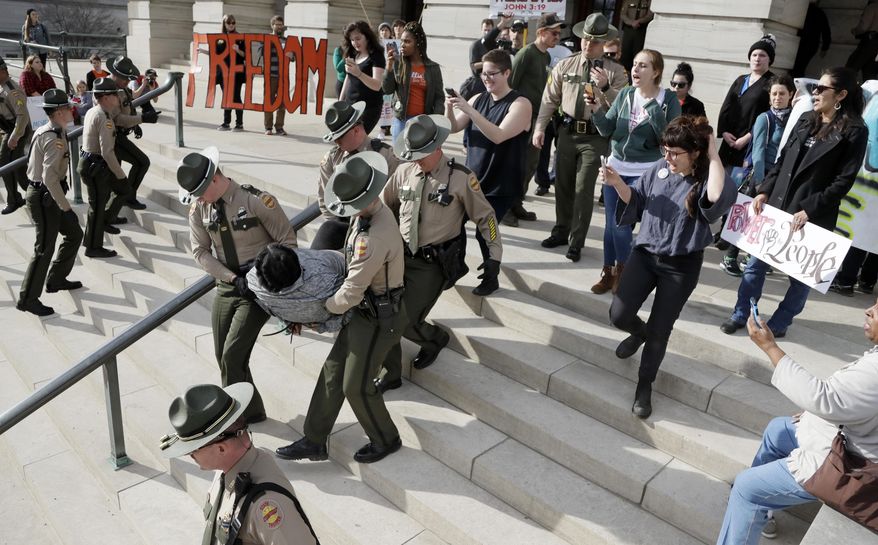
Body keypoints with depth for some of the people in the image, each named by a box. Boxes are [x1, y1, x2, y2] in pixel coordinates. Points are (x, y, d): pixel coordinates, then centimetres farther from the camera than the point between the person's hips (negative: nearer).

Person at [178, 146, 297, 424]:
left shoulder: (257, 201, -18)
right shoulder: (198, 208, -3)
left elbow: (287, 242, -12)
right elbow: (201, 251, 0)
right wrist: (233, 278, -13)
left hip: (259, 287, -6)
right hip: (226, 287, 6)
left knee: (233, 355, -10)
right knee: (223, 357, 11)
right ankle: (251, 411, 31)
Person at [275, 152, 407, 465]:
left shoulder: (375, 237, -32)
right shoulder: (368, 213, 0)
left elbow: (351, 292, -25)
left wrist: (324, 310, -9)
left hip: (378, 318, -10)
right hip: (365, 309, 10)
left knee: (357, 386, 4)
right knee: (332, 371, 14)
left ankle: (385, 440, 29)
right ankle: (314, 441, 27)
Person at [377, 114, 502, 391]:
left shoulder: (460, 177, -12)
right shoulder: (404, 171, 1)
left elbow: (485, 216, -3)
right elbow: (385, 206, 16)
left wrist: (495, 255, -5)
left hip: (434, 263, -5)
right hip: (402, 254, 5)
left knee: (405, 322, -8)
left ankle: (435, 338, 29)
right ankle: (391, 374, 25)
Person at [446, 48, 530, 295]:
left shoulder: (520, 104, -12)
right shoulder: (478, 99, 7)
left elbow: (498, 135, -26)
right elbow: (453, 128, 5)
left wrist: (468, 110, -30)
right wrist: (449, 109, -15)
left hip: (500, 185, -6)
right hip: (472, 178, 6)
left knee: (484, 230, -12)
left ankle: (491, 278, 12)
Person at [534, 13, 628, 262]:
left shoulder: (615, 71, -3)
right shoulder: (565, 66, 5)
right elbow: (549, 99, 6)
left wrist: (605, 87, -25)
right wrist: (540, 127, -1)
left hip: (595, 137, -3)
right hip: (567, 132, 4)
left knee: (583, 190, -2)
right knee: (562, 185, 14)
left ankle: (576, 242, 9)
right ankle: (561, 232, 31)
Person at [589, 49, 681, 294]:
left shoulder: (669, 100, -7)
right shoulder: (625, 94, 2)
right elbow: (607, 130, 4)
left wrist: (655, 113, -23)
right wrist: (597, 111, -14)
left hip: (644, 173, -4)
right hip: (615, 167, 4)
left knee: (621, 224, -9)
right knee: (610, 223, 8)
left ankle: (621, 272, 14)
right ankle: (608, 272, 23)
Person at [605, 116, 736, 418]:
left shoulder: (706, 180, -17)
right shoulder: (660, 169, -3)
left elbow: (719, 198, -41)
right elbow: (635, 199, 10)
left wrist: (714, 154, -30)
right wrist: (617, 183, -9)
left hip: (681, 267, -3)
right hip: (645, 254, 4)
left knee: (659, 331, 5)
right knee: (618, 315, -3)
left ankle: (644, 387, 29)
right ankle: (639, 331, 37)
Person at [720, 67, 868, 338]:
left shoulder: (854, 132, -7)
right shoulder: (805, 120, 9)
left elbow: (843, 181, -12)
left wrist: (809, 210, -18)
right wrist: (764, 191, 2)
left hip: (813, 217, -5)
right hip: (777, 206, 5)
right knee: (756, 263, 8)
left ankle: (778, 324, 23)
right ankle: (740, 315, 21)